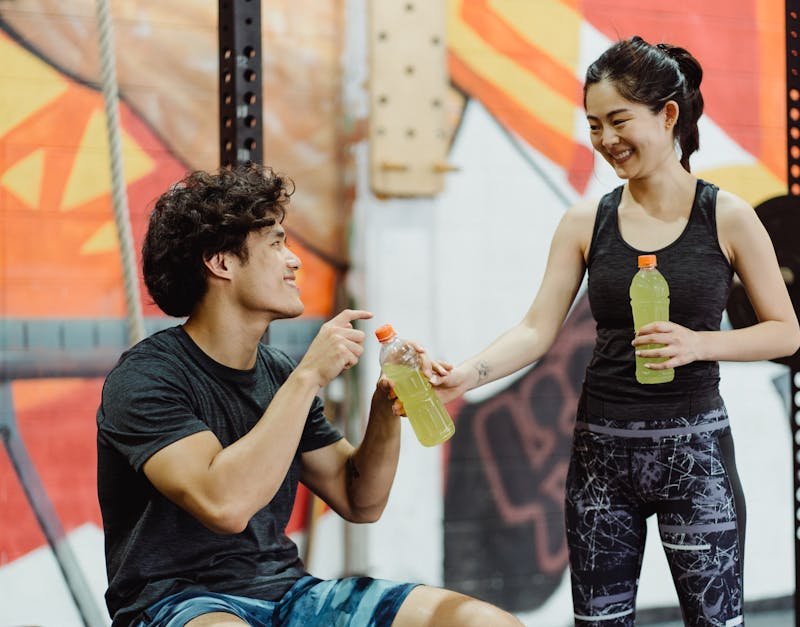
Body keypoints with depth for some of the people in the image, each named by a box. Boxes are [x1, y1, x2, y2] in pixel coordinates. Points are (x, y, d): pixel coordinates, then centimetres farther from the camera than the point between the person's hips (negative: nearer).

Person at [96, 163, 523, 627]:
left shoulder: (278, 372, 10)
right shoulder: (146, 378, -11)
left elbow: (359, 503, 16)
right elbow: (225, 505, -27)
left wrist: (387, 411, -2)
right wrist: (309, 377, -21)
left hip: (286, 589, 7)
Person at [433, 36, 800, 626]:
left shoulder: (728, 217, -4)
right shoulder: (586, 223, 2)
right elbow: (537, 329, -3)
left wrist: (700, 343, -18)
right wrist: (465, 375, -20)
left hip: (693, 447, -2)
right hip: (601, 447, 3)